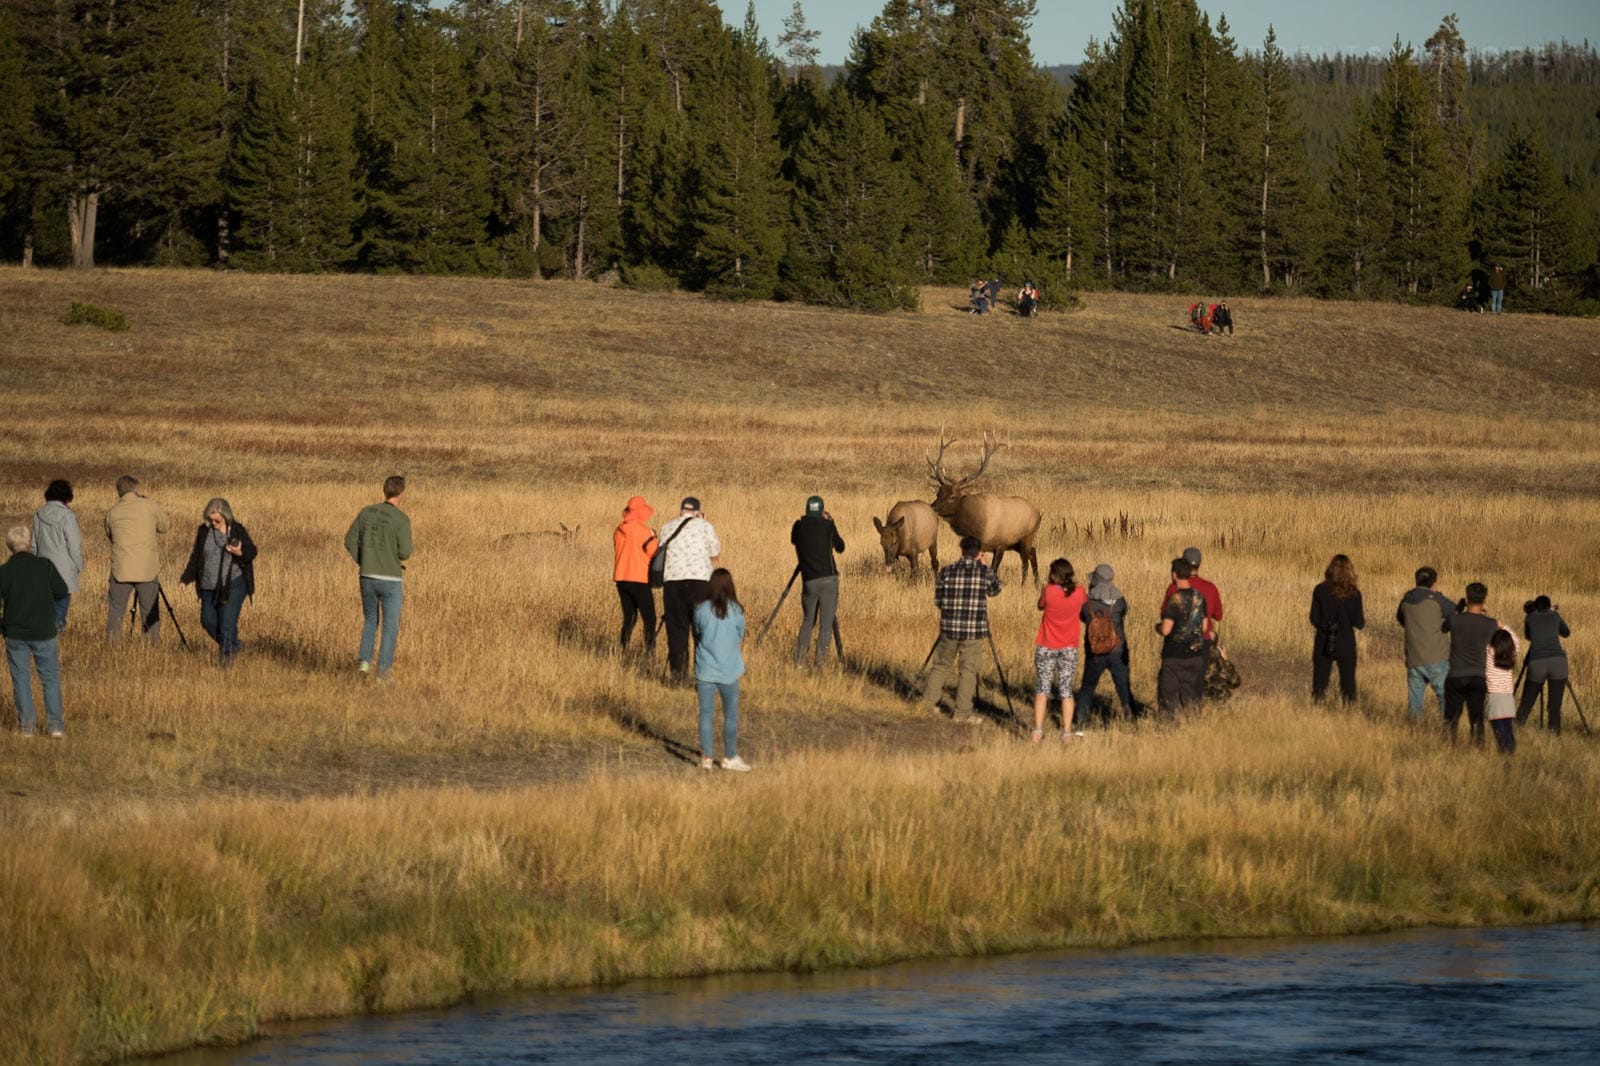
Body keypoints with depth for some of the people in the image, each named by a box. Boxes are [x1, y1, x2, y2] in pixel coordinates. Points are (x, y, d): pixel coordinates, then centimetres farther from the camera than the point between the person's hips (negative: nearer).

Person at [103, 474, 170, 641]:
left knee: (116, 610, 9)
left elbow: (109, 536, 15)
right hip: (147, 570, -1)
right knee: (150, 612, 6)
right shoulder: (150, 506, -2)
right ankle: (153, 641, 4)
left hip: (121, 569, 1)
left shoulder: (112, 512, 5)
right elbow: (164, 527, 12)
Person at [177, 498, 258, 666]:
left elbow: (252, 552, 1)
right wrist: (186, 579, 3)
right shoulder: (204, 531, 2)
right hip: (209, 586, 4)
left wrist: (240, 553, -22)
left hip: (233, 584, -4)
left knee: (228, 622, -9)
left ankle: (228, 653, 7)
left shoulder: (238, 531, -6)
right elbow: (195, 557, 9)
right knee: (208, 620, 6)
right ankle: (223, 643, 33)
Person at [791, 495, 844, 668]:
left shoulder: (799, 526, 5)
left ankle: (799, 659, 8)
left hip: (809, 581, 2)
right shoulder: (827, 526, 0)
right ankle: (821, 661, -5)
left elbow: (793, 540, 26)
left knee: (808, 620, 18)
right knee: (826, 623, 1)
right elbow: (840, 547, 14)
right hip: (829, 579, -2)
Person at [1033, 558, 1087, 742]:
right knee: (1066, 689, 7)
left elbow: (1040, 606, 3)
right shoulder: (1079, 593, -9)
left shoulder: (1048, 591, -16)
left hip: (1046, 647, -1)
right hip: (1069, 648, 1)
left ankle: (1038, 731, 3)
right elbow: (1086, 604, 13)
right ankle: (1066, 732, 2)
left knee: (1042, 688, 8)